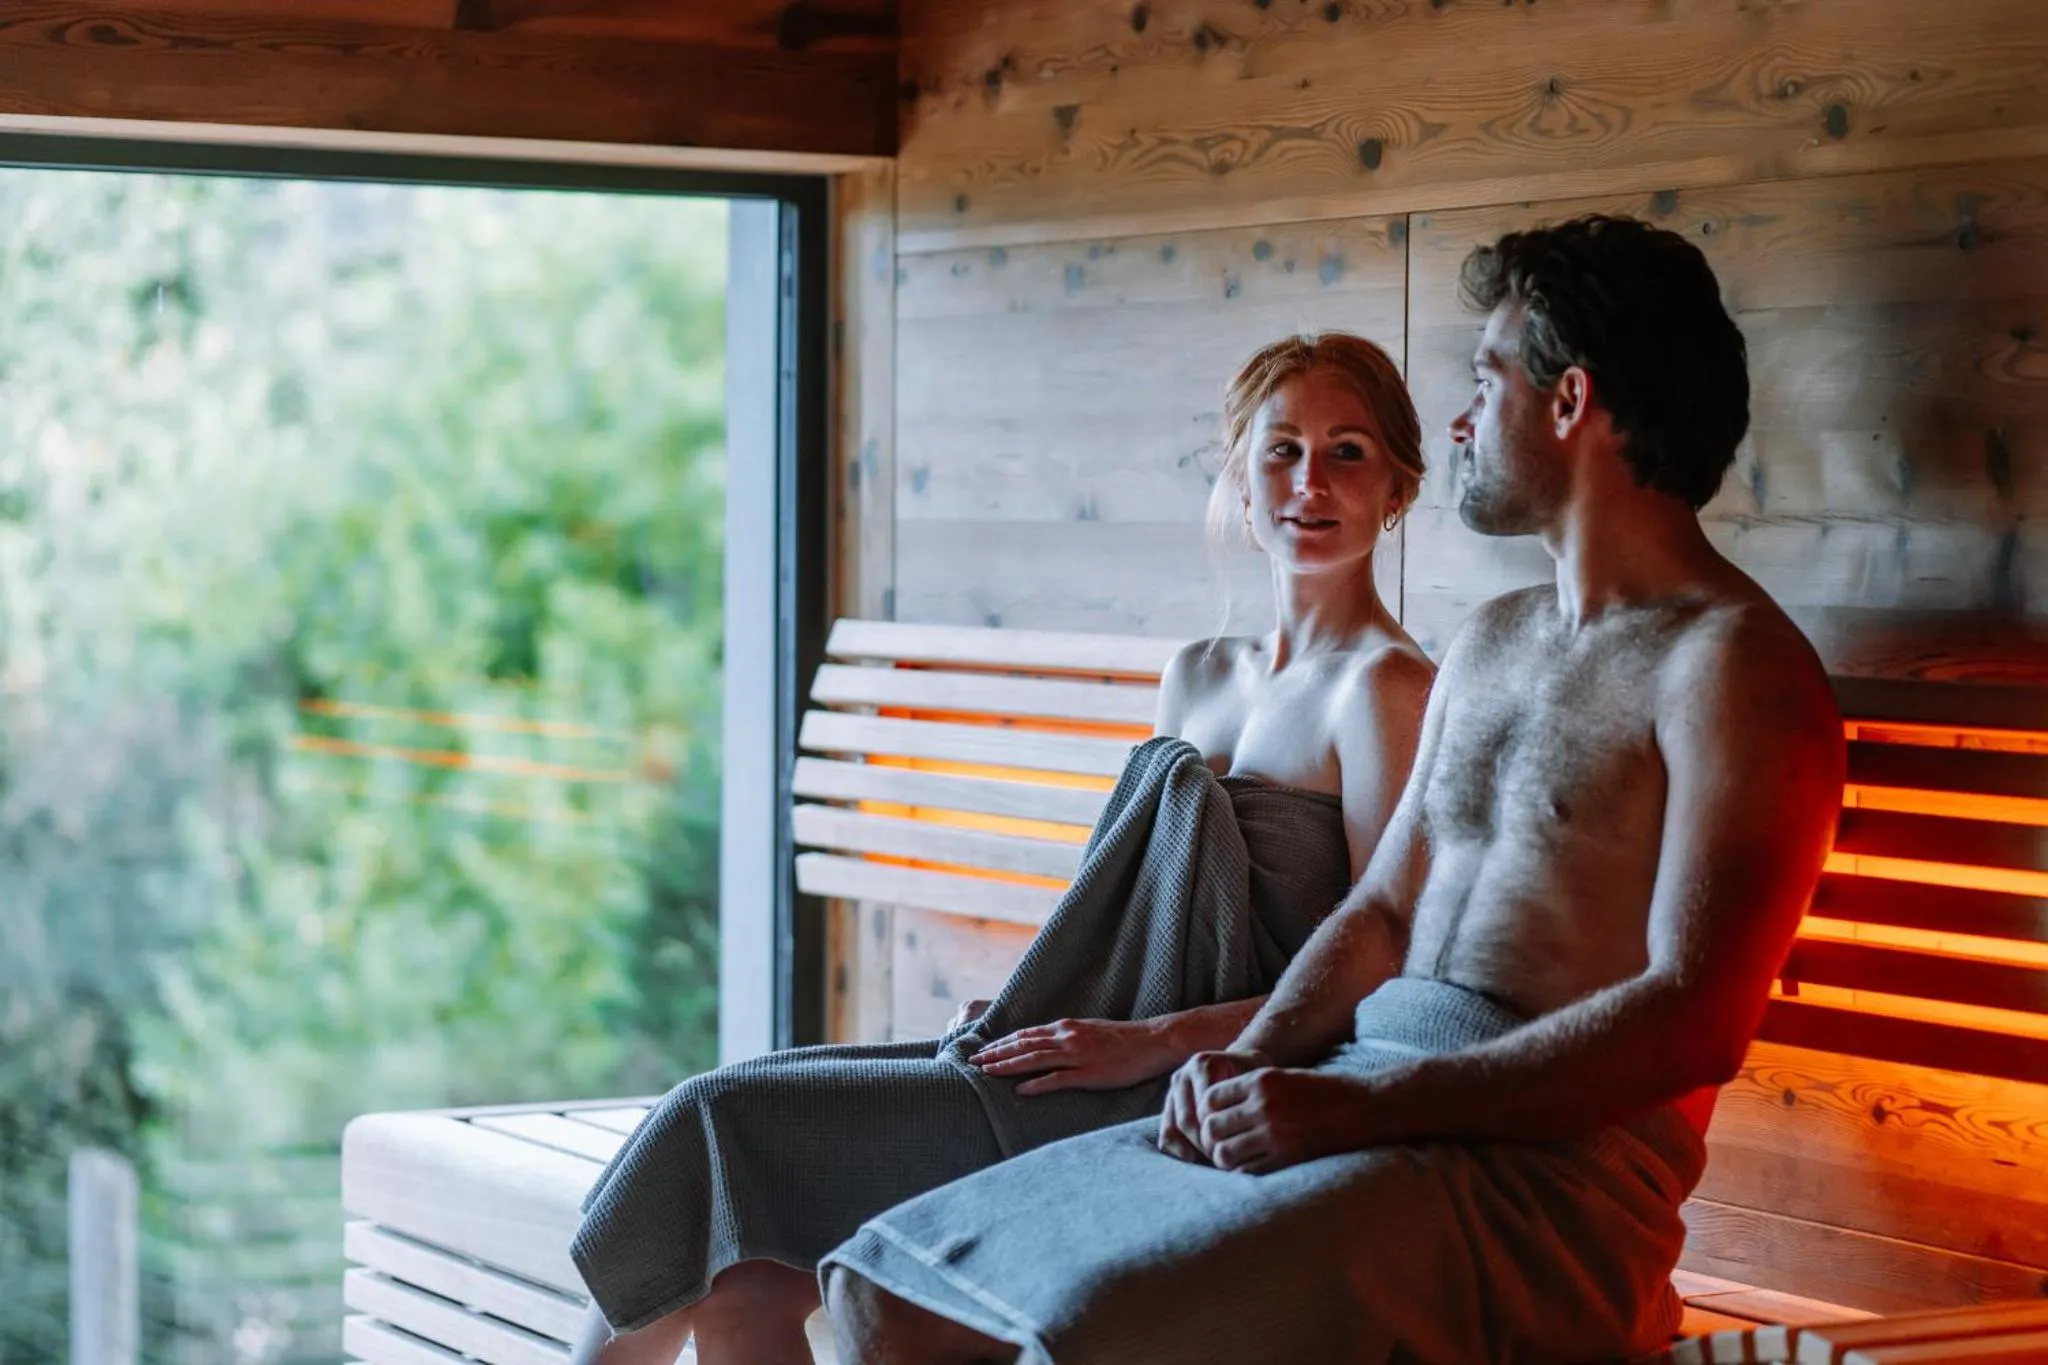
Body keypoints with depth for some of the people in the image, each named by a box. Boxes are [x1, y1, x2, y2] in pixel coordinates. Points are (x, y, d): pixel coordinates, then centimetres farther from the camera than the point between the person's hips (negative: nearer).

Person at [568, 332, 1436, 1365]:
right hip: (1098, 1070, 7)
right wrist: (1025, 1006, 5)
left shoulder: (1386, 688, -7)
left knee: (734, 1126, -11)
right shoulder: (1198, 677, 19)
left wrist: (1153, 1039, -18)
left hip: (1181, 1101, -7)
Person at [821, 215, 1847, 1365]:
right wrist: (1250, 1066, 2)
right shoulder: (1491, 644, 23)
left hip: (1550, 1164, -8)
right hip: (1365, 1112, 9)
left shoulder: (1731, 664, -6)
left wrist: (1366, 1104, -20)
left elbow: (1694, 1019, -16)